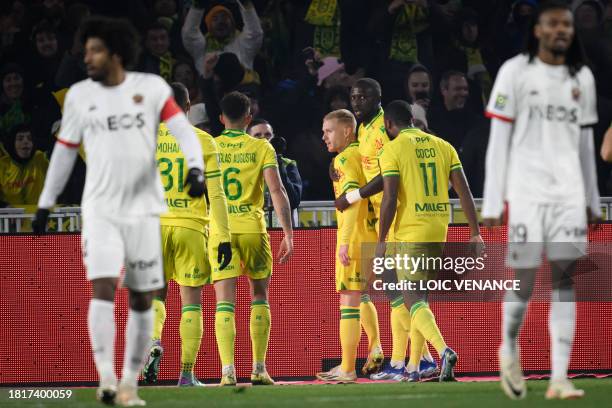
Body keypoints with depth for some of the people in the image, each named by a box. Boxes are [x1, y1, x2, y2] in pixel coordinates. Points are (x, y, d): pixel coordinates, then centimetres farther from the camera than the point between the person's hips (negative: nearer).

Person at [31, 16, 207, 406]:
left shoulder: (151, 88, -1)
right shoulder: (79, 95, 6)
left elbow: (183, 130, -6)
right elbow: (64, 151, 14)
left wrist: (195, 169, -24)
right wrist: (45, 204, 16)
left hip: (144, 209, 0)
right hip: (100, 209, 0)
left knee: (142, 299, 3)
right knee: (103, 287, -17)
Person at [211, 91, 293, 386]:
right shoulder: (262, 148, 2)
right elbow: (277, 190, -7)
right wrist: (288, 235, -6)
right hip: (253, 228, 0)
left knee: (225, 300, -2)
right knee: (259, 296, 14)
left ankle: (228, 371, -15)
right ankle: (259, 369, 10)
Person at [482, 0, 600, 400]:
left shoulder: (582, 77, 11)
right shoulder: (515, 72, -2)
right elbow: (498, 141, -3)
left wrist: (592, 199, 18)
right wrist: (492, 202, -7)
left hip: (568, 192, 4)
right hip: (525, 192, -4)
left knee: (565, 280, -5)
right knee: (524, 281, -3)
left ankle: (559, 378, -6)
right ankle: (509, 349, 25)